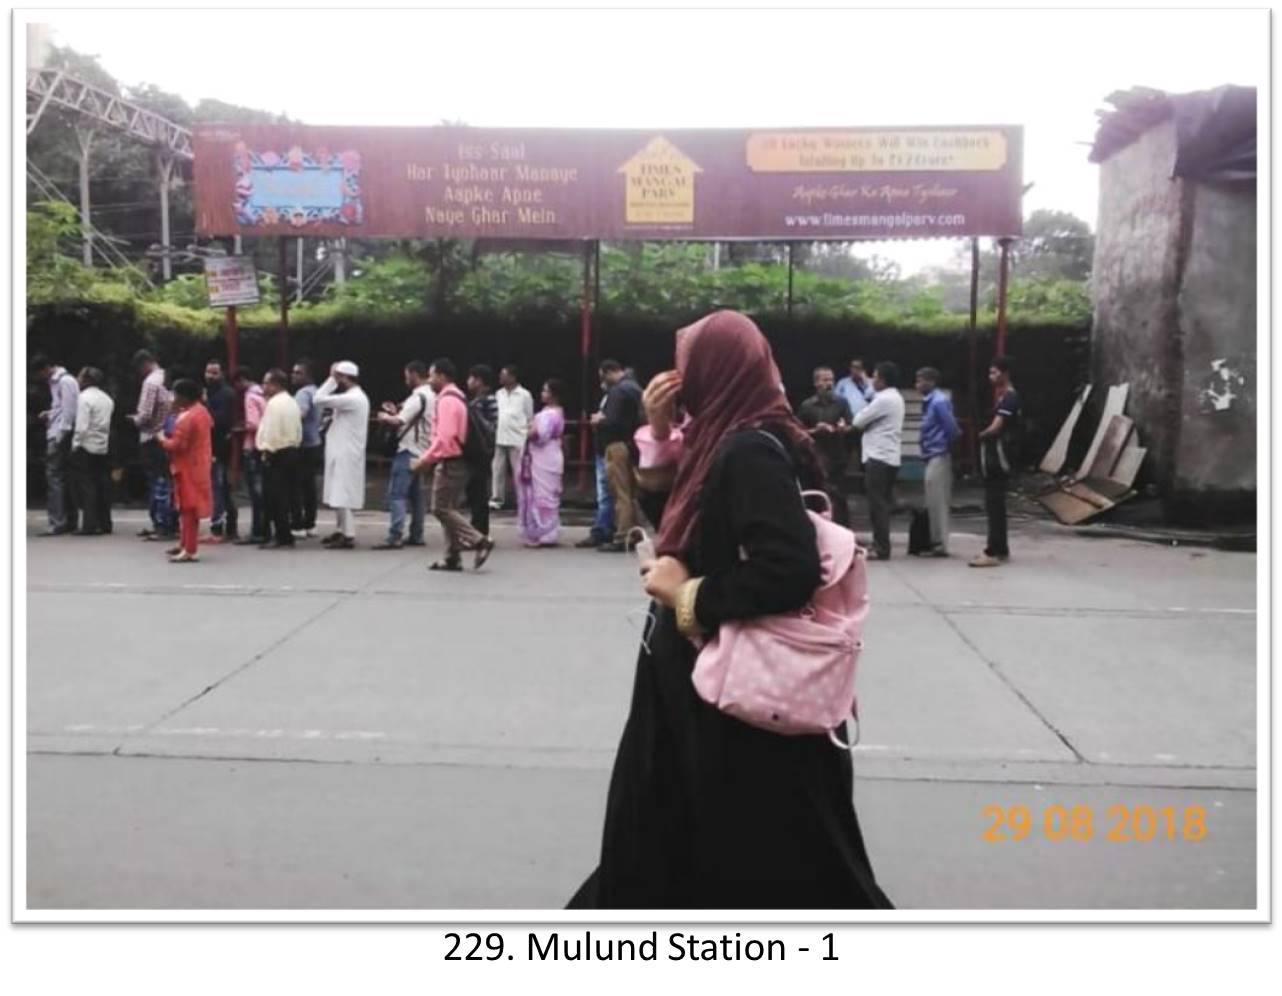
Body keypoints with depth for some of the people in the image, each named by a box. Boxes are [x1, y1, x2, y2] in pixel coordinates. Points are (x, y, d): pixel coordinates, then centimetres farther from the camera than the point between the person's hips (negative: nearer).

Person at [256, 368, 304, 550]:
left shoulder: (274, 403, -13)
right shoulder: (292, 403, 15)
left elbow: (271, 431, -18)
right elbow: (298, 431, 16)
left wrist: (266, 451, -10)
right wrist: (294, 445, 17)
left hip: (276, 455, -9)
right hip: (292, 452, 9)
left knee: (275, 497, -4)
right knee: (287, 496, 11)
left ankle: (281, 537, -4)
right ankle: (286, 536, 15)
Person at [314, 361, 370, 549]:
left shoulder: (353, 398, -18)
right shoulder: (356, 397, 15)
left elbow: (318, 400, -20)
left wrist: (331, 379, -13)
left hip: (346, 454, -10)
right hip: (341, 453, 10)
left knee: (343, 494, -9)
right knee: (338, 494, 15)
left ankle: (348, 536, -7)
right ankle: (340, 530, 22)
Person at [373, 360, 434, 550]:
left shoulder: (418, 397, -17)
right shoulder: (431, 396, 14)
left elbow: (399, 421, -22)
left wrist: (385, 417, -4)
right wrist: (397, 411, 13)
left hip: (408, 452, -10)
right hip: (421, 452, 10)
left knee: (396, 494, -11)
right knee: (415, 495, 14)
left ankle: (394, 537, -15)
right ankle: (416, 536, 19)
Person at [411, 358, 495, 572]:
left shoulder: (447, 400, -15)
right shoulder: (456, 398, 17)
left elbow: (444, 437, -24)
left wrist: (424, 460, -19)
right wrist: (429, 459, 19)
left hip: (449, 463, -10)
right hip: (457, 461, 10)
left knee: (442, 509, -6)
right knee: (449, 509, 11)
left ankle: (480, 541, -9)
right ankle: (453, 558, 13)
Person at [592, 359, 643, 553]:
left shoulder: (618, 391, -15)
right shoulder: (634, 387, 15)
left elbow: (613, 422, -22)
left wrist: (599, 421, -2)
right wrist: (604, 418, 15)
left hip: (618, 445, -10)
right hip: (632, 444, 10)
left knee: (620, 494, -6)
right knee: (630, 493, 14)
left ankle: (621, 538, -5)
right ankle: (631, 534, 19)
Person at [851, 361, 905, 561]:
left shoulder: (883, 399, -15)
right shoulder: (896, 397, 17)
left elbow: (859, 421, -11)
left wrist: (863, 408, 7)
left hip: (878, 457, -10)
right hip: (890, 457, 10)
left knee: (877, 505, -7)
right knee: (883, 504, 13)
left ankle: (880, 548, -5)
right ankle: (881, 545, 18)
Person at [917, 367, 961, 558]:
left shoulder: (939, 401, -15)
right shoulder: (930, 400, 14)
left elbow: (951, 427, -18)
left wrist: (949, 447, -6)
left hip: (938, 456, -10)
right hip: (933, 456, 10)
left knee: (937, 502, -5)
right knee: (935, 502, 12)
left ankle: (940, 544, 0)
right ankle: (937, 542, 18)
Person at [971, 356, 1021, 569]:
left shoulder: (1009, 398, -14)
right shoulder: (1004, 397, 17)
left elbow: (995, 429, -19)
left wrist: (980, 436, 0)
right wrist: (985, 436, -1)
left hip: (1000, 456, -10)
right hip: (995, 455, 10)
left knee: (994, 504, -10)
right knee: (995, 504, 14)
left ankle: (993, 553, -9)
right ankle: (1000, 549, 20)